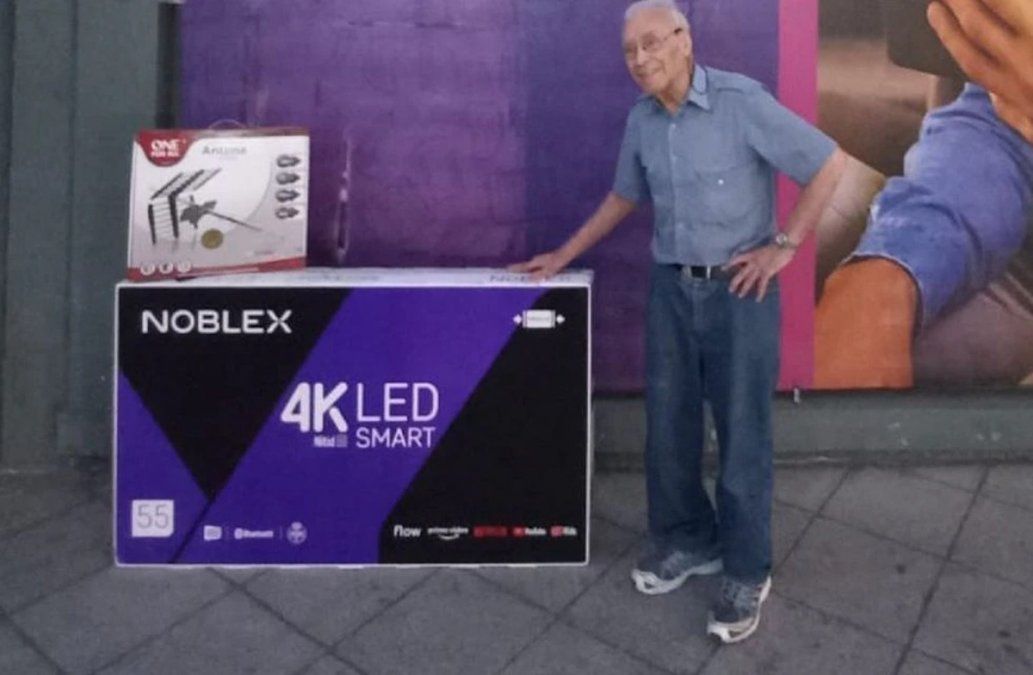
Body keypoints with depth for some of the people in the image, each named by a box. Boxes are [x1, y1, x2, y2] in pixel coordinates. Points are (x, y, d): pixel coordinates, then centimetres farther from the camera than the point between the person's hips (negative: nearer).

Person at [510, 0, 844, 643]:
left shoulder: (741, 100, -14)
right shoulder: (642, 120, 5)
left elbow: (829, 162, -10)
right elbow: (624, 197, 19)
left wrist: (784, 246, -11)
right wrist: (562, 257, 17)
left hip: (740, 290, -5)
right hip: (671, 289, 6)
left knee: (742, 433, 2)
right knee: (669, 425, 10)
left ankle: (747, 570, 17)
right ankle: (688, 539, 30)